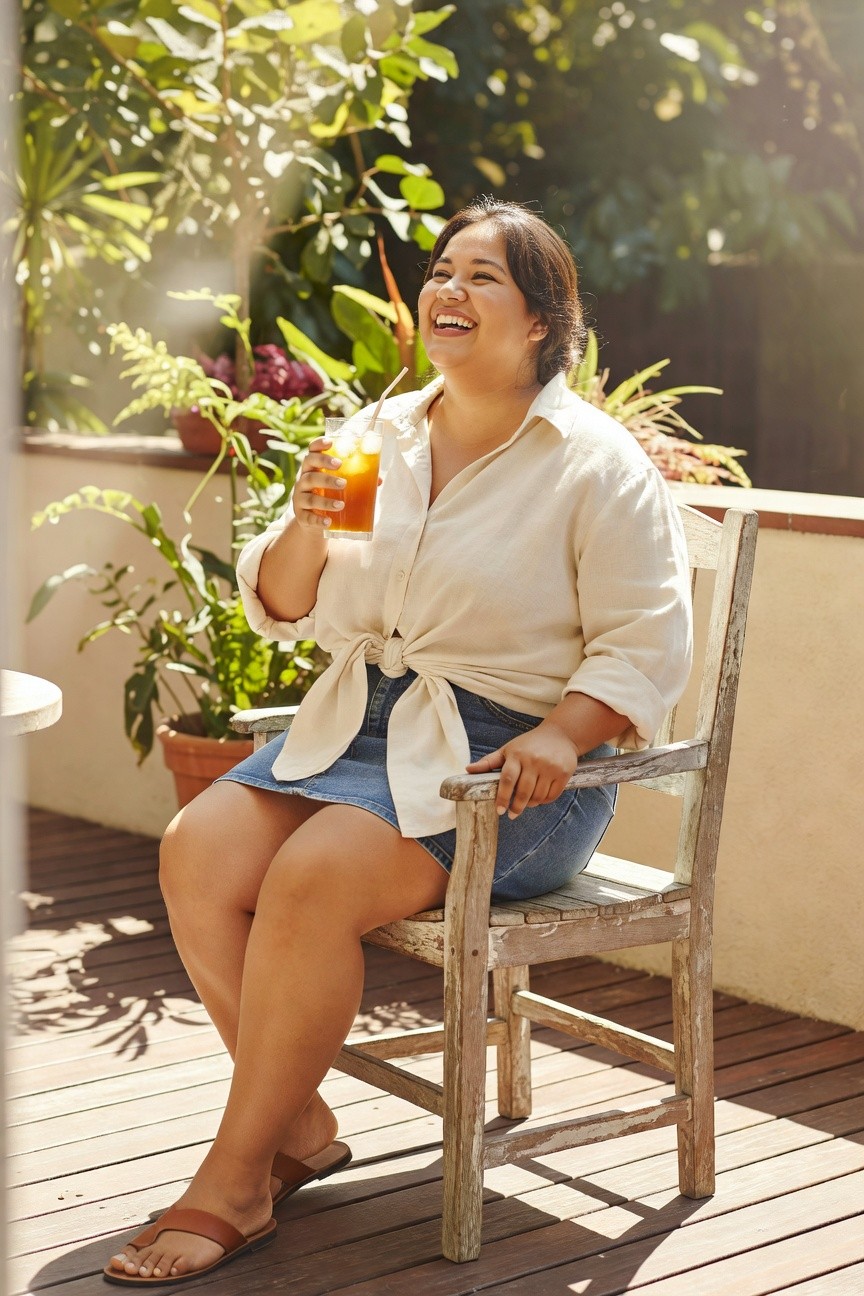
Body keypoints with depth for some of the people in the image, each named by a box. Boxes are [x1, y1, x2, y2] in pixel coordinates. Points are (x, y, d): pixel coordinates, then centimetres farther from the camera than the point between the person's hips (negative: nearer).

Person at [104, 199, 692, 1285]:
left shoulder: (598, 463, -4)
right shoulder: (386, 435, 12)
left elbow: (645, 646, -7)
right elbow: (282, 608, 13)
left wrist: (558, 739, -24)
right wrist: (308, 524, -8)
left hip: (504, 755, -6)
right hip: (363, 722, 6)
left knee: (312, 881, -29)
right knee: (196, 851, -18)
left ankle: (234, 1183, -15)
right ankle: (300, 1126, -2)